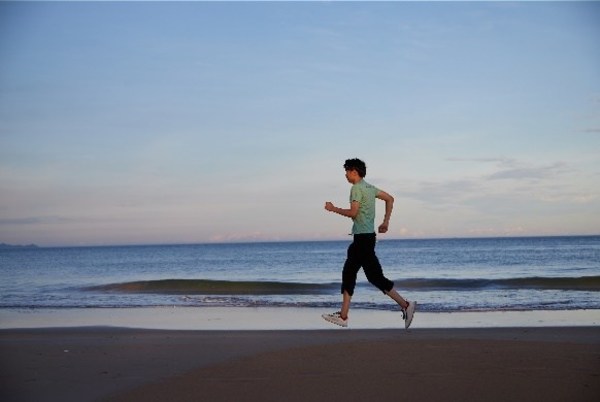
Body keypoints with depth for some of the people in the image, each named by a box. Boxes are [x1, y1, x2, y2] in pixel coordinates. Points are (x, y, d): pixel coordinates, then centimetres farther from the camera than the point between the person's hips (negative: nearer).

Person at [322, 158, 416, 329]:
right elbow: (390, 199, 19)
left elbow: (353, 213, -18)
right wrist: (386, 222, 19)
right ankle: (343, 316, 13)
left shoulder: (357, 188, -12)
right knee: (348, 273, 11)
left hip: (363, 238, -10)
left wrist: (333, 209, -5)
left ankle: (405, 305, -9)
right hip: (362, 237, 10)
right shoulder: (369, 187, 16)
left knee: (374, 276, -9)